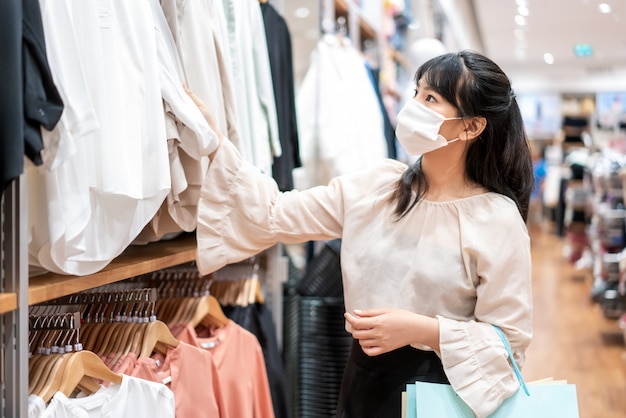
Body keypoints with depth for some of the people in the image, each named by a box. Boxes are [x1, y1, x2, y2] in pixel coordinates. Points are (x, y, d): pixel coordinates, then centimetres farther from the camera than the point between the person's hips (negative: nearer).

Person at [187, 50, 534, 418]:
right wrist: (213, 142, -9)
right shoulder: (374, 188, -2)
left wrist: (423, 330, -23)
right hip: (364, 379, 4)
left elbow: (510, 338, -12)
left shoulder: (498, 219, -14)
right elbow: (273, 215, -3)